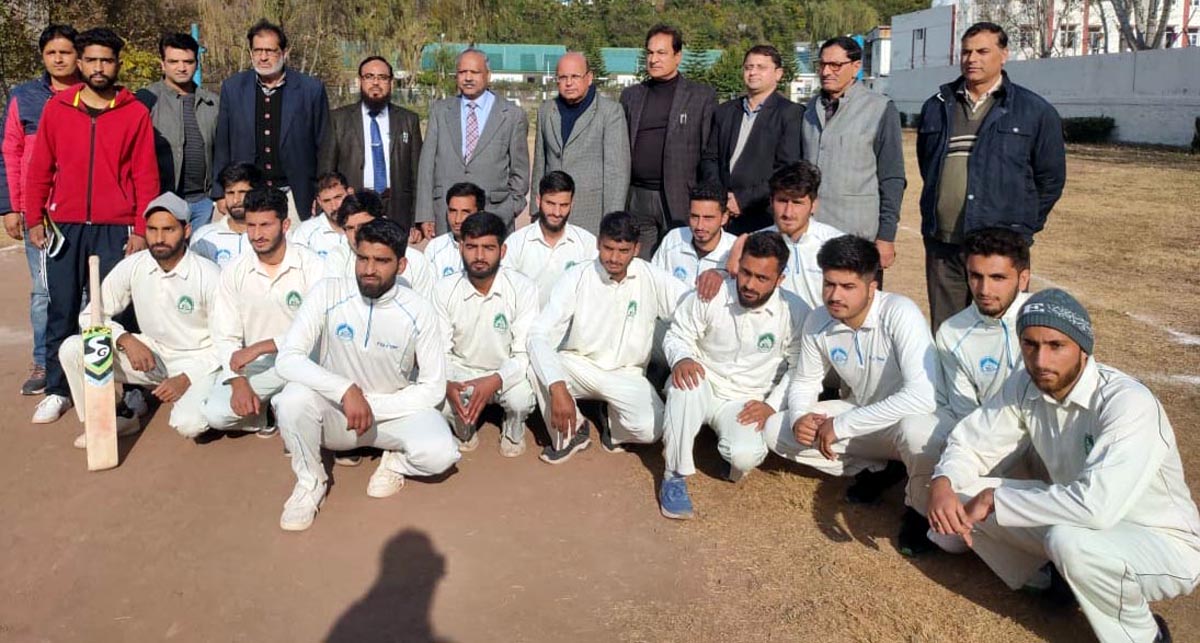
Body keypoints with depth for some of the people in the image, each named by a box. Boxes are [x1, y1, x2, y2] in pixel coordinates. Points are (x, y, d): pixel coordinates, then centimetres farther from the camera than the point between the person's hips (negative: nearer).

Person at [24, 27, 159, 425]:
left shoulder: (135, 113, 2)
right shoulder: (57, 108, 6)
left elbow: (146, 176, 0)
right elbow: (40, 168, 9)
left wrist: (142, 230, -5)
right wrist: (34, 219, 4)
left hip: (115, 229, -2)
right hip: (64, 227, 2)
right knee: (61, 311, 6)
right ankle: (57, 390, 16)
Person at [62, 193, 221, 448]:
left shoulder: (209, 276, -18)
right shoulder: (131, 267, -8)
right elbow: (91, 315, 0)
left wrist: (186, 379, -23)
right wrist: (125, 339, -20)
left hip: (197, 360, -4)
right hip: (150, 353, 4)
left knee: (188, 424, -31)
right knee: (72, 349, -14)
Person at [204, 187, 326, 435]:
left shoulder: (311, 266, -11)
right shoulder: (233, 271, 0)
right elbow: (225, 337, -2)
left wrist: (259, 347, -21)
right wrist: (239, 383, -16)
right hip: (253, 365, 2)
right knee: (216, 414, -20)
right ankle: (262, 411, 13)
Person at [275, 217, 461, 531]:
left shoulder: (419, 312, -13)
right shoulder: (329, 293, -14)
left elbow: (433, 388, -9)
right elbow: (288, 359, -20)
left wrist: (374, 407, -18)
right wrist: (346, 391, -33)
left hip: (394, 410, 0)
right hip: (335, 411, 1)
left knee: (440, 454, -30)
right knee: (294, 397, -32)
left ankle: (396, 462, 8)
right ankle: (310, 481, -4)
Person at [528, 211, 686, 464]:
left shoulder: (652, 279, -10)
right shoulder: (576, 277, -13)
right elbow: (540, 334, -21)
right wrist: (558, 388, -36)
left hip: (627, 374, 0)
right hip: (578, 366, 0)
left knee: (650, 428, -28)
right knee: (537, 365, -32)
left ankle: (614, 427, 11)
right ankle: (569, 434, -4)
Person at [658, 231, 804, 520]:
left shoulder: (794, 311, -12)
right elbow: (676, 336, -4)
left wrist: (772, 404, -11)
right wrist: (681, 359, -28)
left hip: (745, 403, 0)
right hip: (703, 388, 0)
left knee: (746, 457, -30)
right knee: (686, 381, -37)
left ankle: (735, 452, 11)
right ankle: (675, 476, -21)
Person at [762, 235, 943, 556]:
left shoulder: (900, 314, -29)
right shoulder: (818, 322, -11)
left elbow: (922, 396, -39)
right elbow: (804, 382, 4)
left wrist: (841, 426, -34)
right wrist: (799, 417, -20)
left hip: (908, 417, -6)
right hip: (860, 414, 6)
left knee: (919, 433, -41)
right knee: (776, 430, -6)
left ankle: (920, 510, -7)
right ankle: (876, 470, 7)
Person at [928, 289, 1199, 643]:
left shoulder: (1129, 403, -30)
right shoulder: (1025, 386, -9)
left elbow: (1097, 505, -42)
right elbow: (972, 443, -1)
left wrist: (995, 499, -31)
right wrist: (942, 483, -24)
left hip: (1165, 543, -6)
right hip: (1085, 520, 6)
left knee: (1069, 539, -37)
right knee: (962, 492, -8)